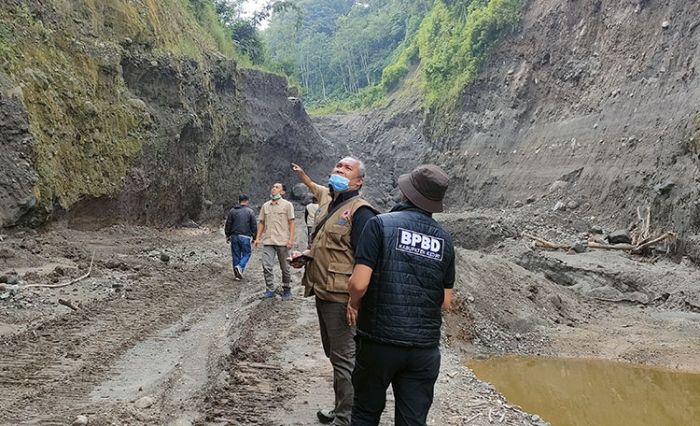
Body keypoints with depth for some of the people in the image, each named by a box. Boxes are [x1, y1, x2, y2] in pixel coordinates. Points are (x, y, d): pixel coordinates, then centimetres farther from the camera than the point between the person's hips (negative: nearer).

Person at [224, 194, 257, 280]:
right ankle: (240, 267, -17)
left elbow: (228, 225, 9)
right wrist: (254, 237, 6)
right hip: (245, 237, -3)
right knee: (246, 254, 8)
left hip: (234, 236, 3)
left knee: (236, 255, 9)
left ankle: (237, 275, 11)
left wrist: (227, 235, 17)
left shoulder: (232, 211, 6)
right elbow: (254, 226, -1)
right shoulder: (250, 211, -2)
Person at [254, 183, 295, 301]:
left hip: (282, 242, -3)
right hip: (268, 242, 3)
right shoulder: (265, 205, 11)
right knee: (266, 266, -6)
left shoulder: (287, 205, -1)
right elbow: (261, 223, 15)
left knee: (285, 268, 6)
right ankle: (270, 290, 4)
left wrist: (291, 239, -12)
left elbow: (291, 223, -3)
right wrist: (257, 238, 7)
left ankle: (286, 291, 18)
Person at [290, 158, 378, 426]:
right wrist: (306, 257, 8)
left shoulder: (360, 211, -15)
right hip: (323, 294, 10)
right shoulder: (328, 204, 13)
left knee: (344, 359, -1)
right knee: (334, 354, 19)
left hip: (341, 299, -10)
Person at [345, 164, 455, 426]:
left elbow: (359, 284, -16)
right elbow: (446, 301, 8)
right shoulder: (444, 239, 4)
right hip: (425, 346, 3)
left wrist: (354, 304, 4)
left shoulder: (381, 224, -9)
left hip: (380, 341, -3)